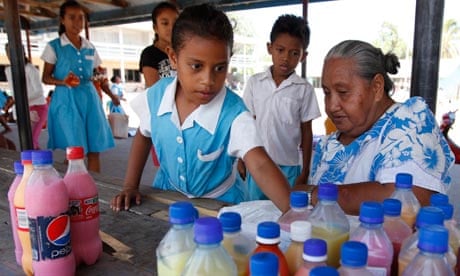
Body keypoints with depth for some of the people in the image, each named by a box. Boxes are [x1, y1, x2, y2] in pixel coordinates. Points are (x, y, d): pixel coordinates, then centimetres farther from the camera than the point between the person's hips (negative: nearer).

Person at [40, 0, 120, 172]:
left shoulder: (90, 48, 12)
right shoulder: (54, 46, 0)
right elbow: (45, 77, 2)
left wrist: (111, 95, 1)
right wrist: (63, 82, -18)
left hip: (89, 98, 4)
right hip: (66, 100, -4)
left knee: (94, 149, 2)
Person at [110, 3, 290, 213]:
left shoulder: (234, 115, -27)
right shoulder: (156, 95, -13)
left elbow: (261, 166, -38)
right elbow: (144, 136, 6)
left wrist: (292, 211, -53)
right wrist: (130, 185, 1)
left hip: (219, 204, -2)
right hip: (168, 196, 3)